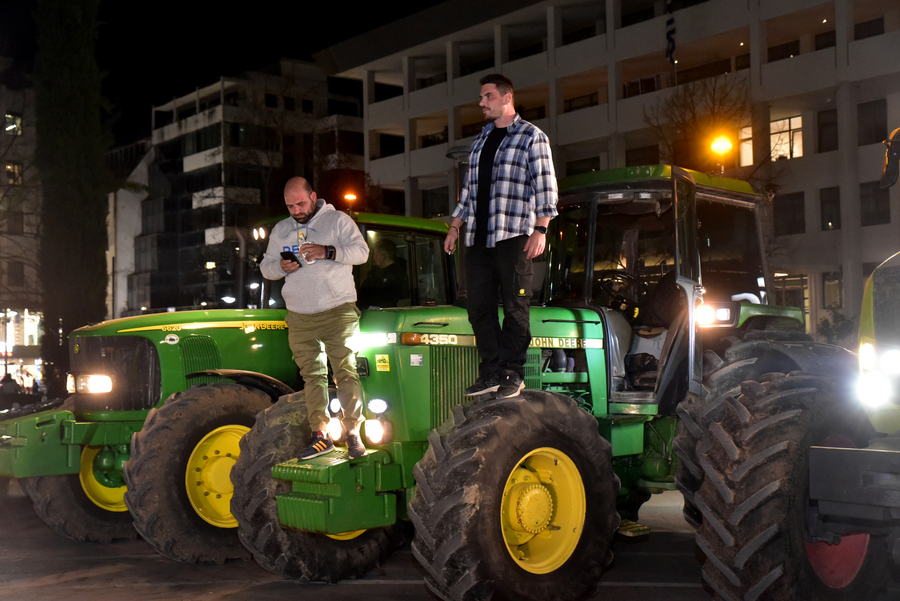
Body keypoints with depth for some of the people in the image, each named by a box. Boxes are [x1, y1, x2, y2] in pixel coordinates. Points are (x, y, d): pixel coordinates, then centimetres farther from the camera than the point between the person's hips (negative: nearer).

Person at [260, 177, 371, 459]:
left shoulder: (338, 220, 5)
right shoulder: (280, 230, 18)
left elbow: (361, 252, -6)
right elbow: (265, 267, 19)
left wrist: (327, 251, -20)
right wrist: (281, 267, -4)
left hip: (338, 311, -4)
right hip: (299, 318, 4)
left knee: (345, 373, -7)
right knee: (312, 376, 3)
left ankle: (353, 433, -1)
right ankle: (320, 436, 6)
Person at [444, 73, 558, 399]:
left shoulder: (532, 137, 3)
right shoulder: (480, 141, 22)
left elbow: (545, 186, -3)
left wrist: (540, 229, -12)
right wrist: (455, 225, 19)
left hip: (513, 236, -6)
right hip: (478, 237, 6)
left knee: (515, 307, -3)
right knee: (479, 305, 3)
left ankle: (512, 373, 5)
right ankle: (490, 372, 10)